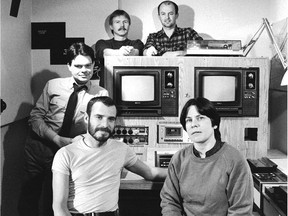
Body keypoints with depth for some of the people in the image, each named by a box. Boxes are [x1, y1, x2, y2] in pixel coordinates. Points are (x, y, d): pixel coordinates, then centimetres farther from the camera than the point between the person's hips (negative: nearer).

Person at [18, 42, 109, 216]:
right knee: (28, 198, 10)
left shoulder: (101, 94, -2)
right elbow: (35, 117, -2)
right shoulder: (53, 85, 0)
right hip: (39, 145, 1)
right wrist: (57, 139, -17)